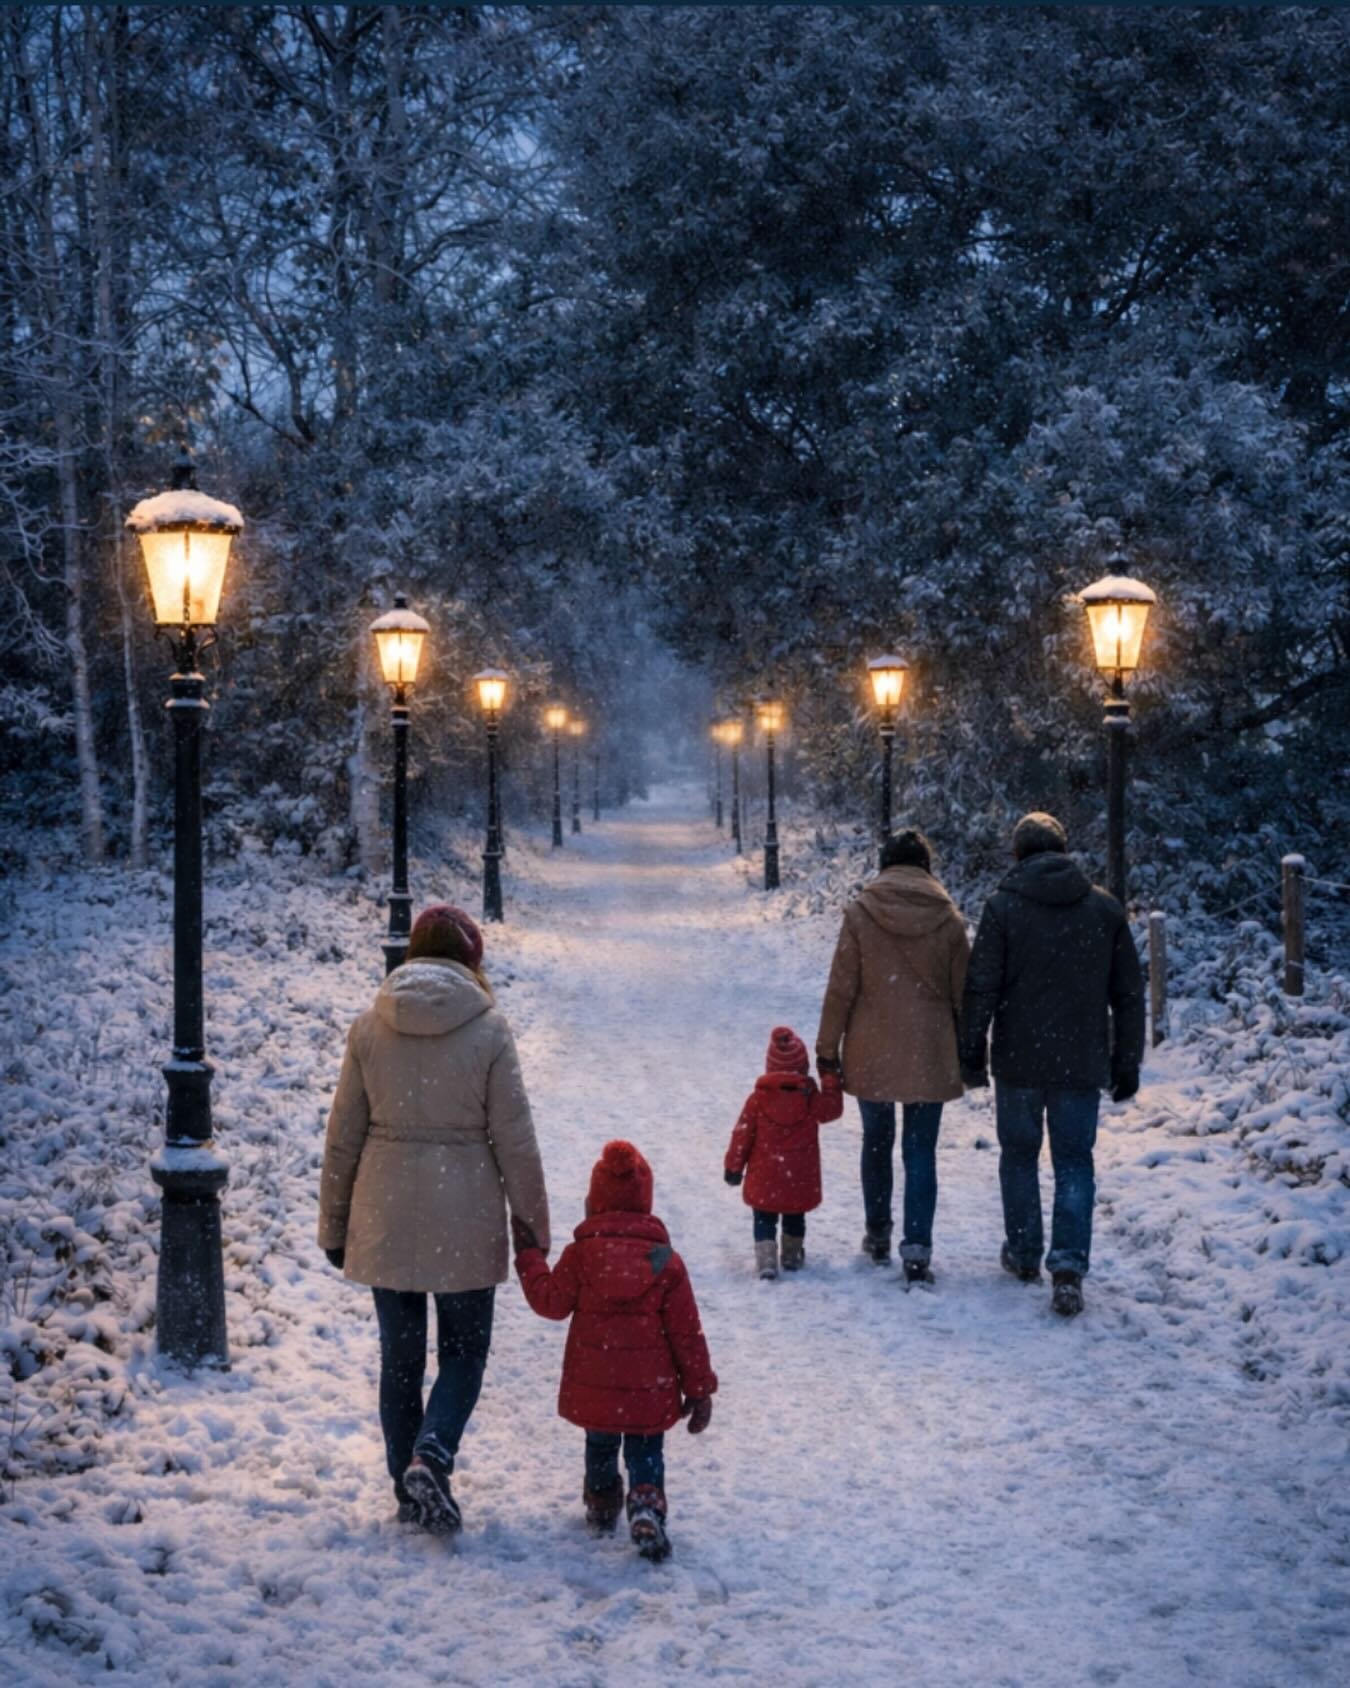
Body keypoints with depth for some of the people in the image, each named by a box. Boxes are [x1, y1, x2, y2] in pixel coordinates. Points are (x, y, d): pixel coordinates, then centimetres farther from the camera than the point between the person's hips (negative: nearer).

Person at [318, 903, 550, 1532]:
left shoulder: (370, 1026, -1)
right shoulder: (488, 1029, -8)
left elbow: (344, 1134, 3)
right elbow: (514, 1140, -6)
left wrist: (334, 1223, 13)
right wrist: (534, 1227, 4)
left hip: (385, 1217, 2)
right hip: (464, 1220, -2)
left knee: (399, 1356, 14)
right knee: (463, 1352, 11)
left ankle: (409, 1488, 18)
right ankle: (430, 1456, -11)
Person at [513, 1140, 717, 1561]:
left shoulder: (580, 1254, -9)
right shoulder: (666, 1261, -6)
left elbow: (552, 1301, -1)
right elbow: (686, 1331, -3)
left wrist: (529, 1257, 10)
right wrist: (699, 1389, 4)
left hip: (592, 1385, 1)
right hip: (650, 1390, -1)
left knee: (600, 1446, 23)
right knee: (645, 1452, 9)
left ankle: (602, 1506, 39)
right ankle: (646, 1505, -15)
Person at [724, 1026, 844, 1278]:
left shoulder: (758, 1098, -9)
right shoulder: (810, 1097, -10)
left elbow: (743, 1134, -5)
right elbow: (831, 1109, 2)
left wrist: (733, 1166, 4)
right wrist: (831, 1080, 5)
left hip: (764, 1179, -1)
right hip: (800, 1180, 1)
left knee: (764, 1219, 9)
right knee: (795, 1219, 22)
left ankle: (766, 1259, -6)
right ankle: (792, 1256, 32)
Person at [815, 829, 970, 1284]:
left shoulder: (861, 913, -6)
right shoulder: (947, 917, -2)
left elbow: (841, 987, -5)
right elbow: (962, 991, 4)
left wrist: (827, 1047, 3)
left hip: (872, 1053, 0)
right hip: (929, 1054, 0)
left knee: (877, 1142, 17)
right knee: (920, 1151, 4)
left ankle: (878, 1234, 28)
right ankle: (917, 1248, -5)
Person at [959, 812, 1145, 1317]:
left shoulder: (1003, 907, -5)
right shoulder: (1105, 908, 3)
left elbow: (981, 988, -7)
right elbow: (1129, 995, 6)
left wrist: (972, 1050, 3)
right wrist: (1127, 1063, 13)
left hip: (1019, 1062, -1)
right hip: (1082, 1063, 1)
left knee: (1019, 1156, 16)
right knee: (1075, 1162, 5)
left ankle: (1024, 1255, 26)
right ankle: (1069, 1265, -9)